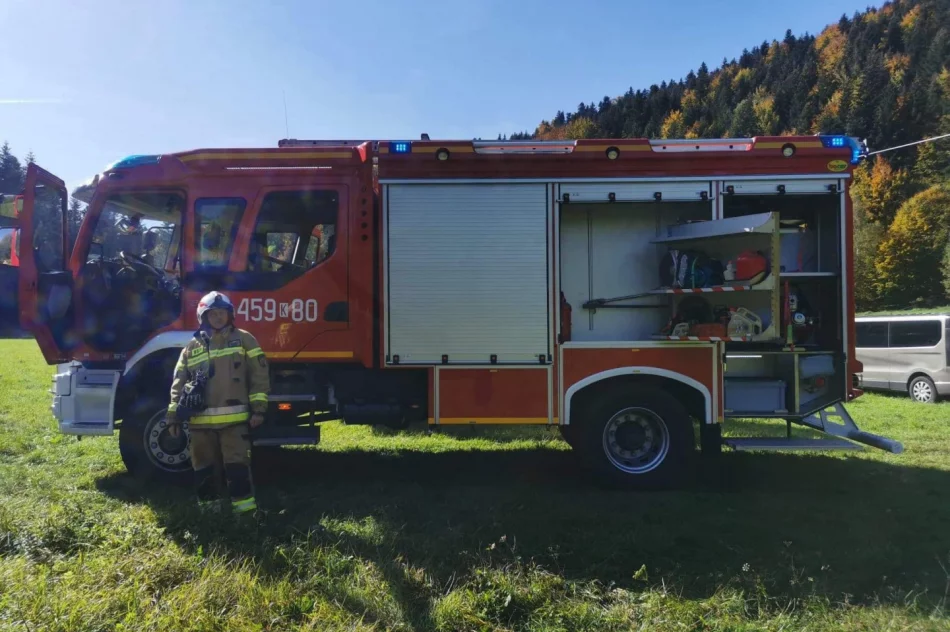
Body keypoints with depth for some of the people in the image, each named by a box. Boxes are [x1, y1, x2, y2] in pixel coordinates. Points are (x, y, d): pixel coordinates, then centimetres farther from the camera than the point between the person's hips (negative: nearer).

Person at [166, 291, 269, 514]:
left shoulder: (243, 339, 4)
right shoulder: (192, 347, 13)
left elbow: (259, 375, 1)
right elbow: (179, 383, 14)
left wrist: (258, 408, -6)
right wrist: (174, 416, 8)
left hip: (234, 417, -3)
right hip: (200, 420, 4)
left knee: (237, 464, -5)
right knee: (203, 467, 12)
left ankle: (245, 508, 0)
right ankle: (208, 507, 25)